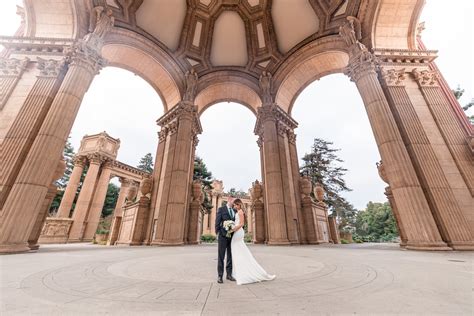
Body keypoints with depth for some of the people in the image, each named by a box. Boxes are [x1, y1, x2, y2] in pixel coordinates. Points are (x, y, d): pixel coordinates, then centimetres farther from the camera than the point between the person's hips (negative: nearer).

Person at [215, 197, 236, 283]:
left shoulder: (234, 211, 12)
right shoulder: (221, 209, -3)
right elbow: (217, 222, -6)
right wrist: (217, 233, -11)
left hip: (232, 236, 5)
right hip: (223, 235, -5)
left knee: (230, 256, 11)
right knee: (221, 256, 3)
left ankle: (229, 274, 22)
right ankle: (220, 276, 12)